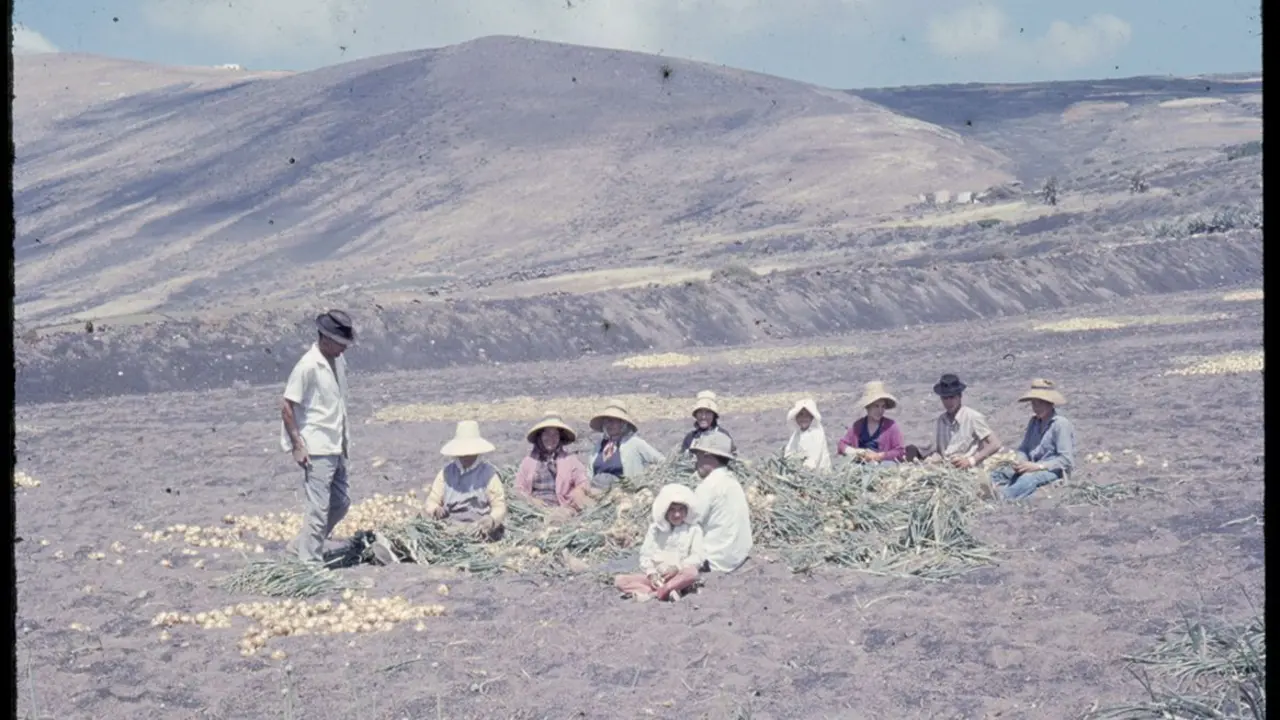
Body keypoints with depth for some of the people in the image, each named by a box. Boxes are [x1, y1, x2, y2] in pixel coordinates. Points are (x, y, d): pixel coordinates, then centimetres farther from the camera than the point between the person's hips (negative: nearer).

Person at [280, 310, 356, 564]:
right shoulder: (308, 366, -16)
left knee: (341, 503, 14)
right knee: (318, 508, -5)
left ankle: (300, 546, 26)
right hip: (316, 449, -9)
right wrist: (297, 445, -16)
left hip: (336, 447, 9)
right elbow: (286, 406, -15)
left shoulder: (338, 361, 8)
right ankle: (310, 561, 4)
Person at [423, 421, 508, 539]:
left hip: (480, 533, -3)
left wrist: (490, 520, -22)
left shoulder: (488, 473, 1)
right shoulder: (447, 472, 11)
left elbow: (500, 506, -1)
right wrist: (436, 510, -11)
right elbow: (432, 501, 12)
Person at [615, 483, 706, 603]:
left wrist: (677, 568, -19)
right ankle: (666, 592, -35)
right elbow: (645, 554, 7)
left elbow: (698, 556, -5)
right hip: (656, 576, 3)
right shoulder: (655, 529, 11)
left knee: (692, 573, -38)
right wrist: (651, 573, -12)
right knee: (619, 580, -19)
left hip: (678, 577, -3)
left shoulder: (693, 530, 5)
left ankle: (651, 593, -39)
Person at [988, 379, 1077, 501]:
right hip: (1033, 468, 9)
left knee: (1028, 478, -40)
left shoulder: (1061, 424, -10)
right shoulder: (1034, 421, 13)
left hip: (1053, 470, -9)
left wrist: (1038, 466, -23)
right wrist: (1019, 461, -12)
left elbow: (1066, 460, -15)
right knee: (996, 473, -12)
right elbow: (1024, 448, 13)